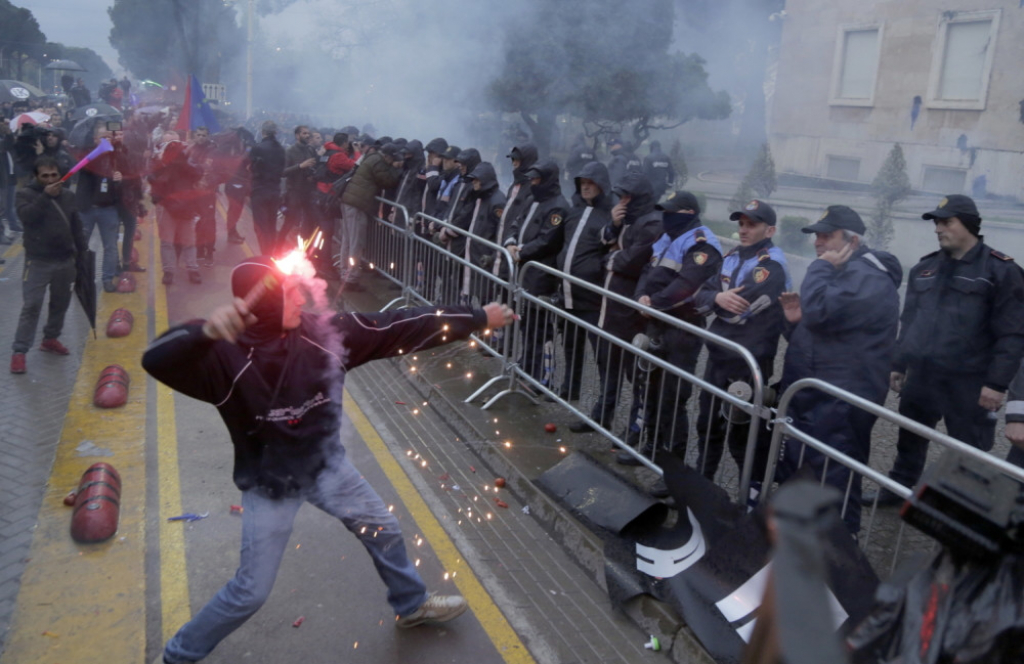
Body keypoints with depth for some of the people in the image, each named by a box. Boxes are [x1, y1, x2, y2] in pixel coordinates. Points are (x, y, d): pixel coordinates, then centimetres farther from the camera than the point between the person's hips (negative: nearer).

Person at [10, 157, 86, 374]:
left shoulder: (68, 195, 7)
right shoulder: (26, 194, -5)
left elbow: (76, 226, 14)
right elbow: (26, 216, -25)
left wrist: (82, 252, 13)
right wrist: (46, 196, -32)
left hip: (65, 260, 5)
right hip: (38, 261, -5)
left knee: (61, 303, 16)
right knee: (31, 306, -9)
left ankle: (51, 339, 34)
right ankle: (19, 352, -5)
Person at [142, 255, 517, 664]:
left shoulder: (320, 333, -17)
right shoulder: (227, 357, -27)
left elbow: (399, 327, -15)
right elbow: (157, 361, -43)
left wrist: (479, 318, -12)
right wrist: (204, 331, -63)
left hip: (326, 465, 5)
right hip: (270, 484, -5)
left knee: (383, 529, 20)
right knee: (251, 591, 4)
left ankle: (412, 605, 49)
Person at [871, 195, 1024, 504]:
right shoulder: (924, 268, 10)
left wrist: (997, 383, -16)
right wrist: (899, 365, 15)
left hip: (968, 384, -6)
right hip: (920, 377, 6)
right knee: (909, 440, 19)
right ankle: (898, 490, 37)